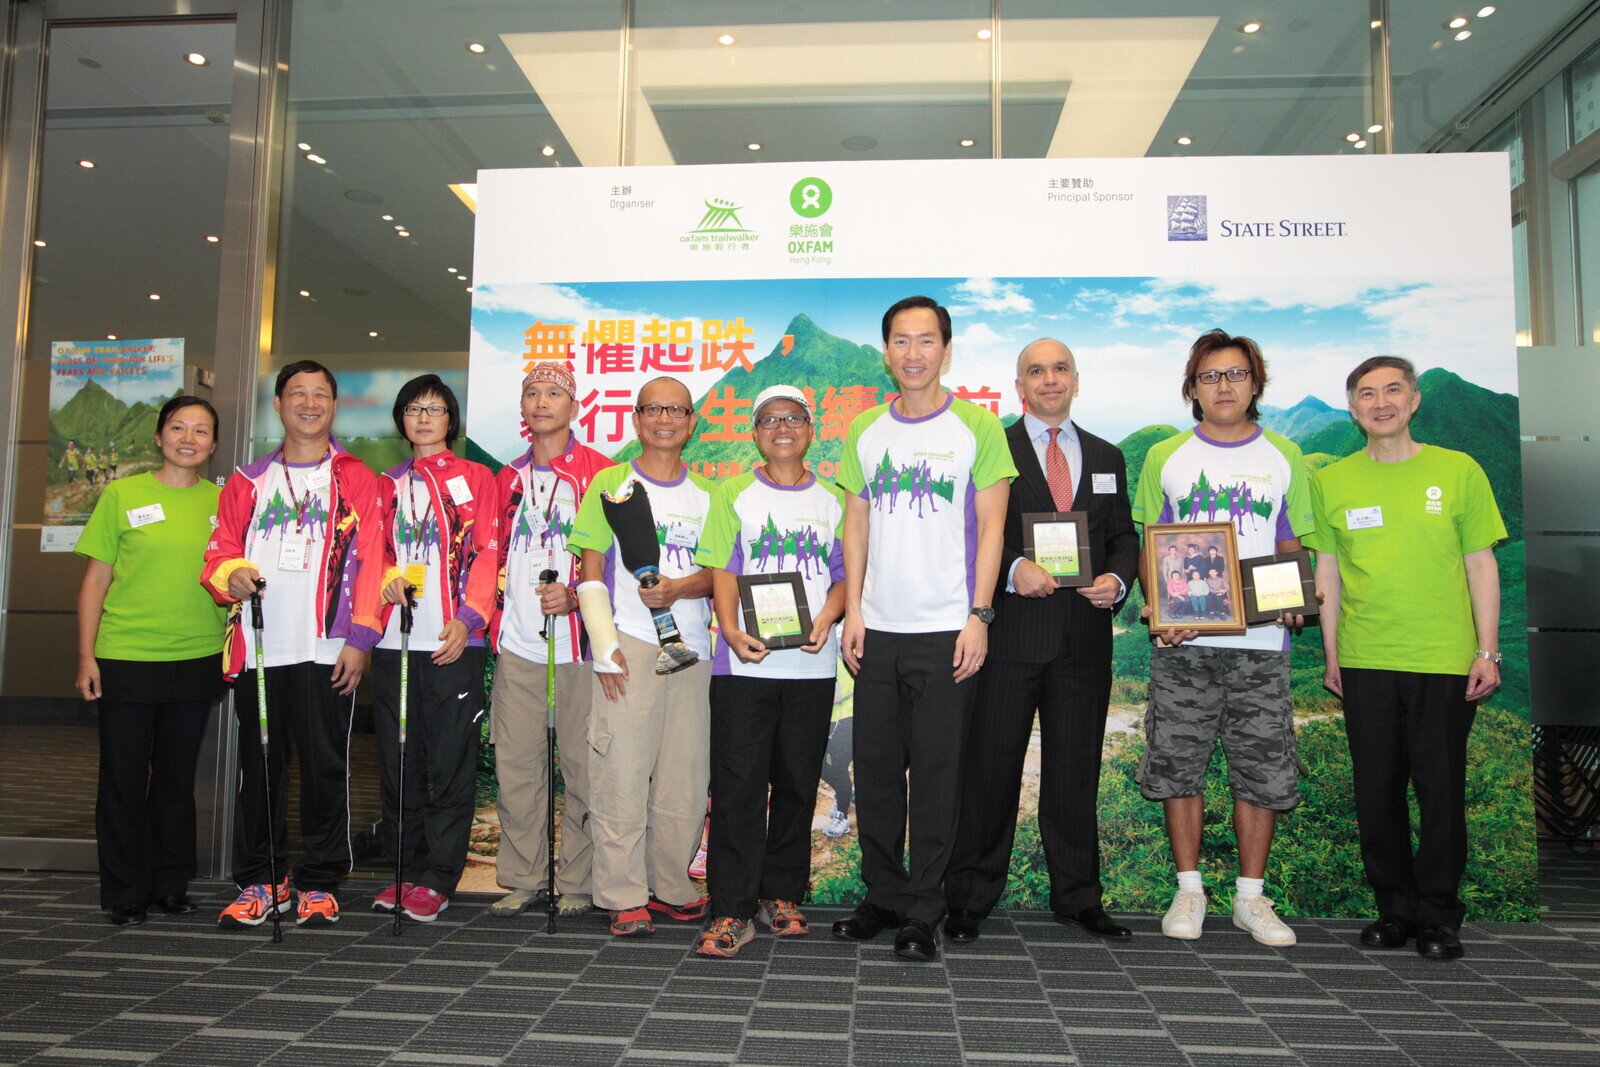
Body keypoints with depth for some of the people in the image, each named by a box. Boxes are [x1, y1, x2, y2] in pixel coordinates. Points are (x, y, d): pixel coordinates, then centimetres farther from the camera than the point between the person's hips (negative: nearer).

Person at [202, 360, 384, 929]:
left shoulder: (357, 480, 6)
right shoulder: (248, 480, 16)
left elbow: (371, 562, 0)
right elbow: (220, 548, 13)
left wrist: (360, 637, -9)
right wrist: (230, 574, -11)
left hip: (327, 649, -3)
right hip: (258, 647, 3)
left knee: (326, 766, 1)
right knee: (259, 765, 8)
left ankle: (318, 883, 12)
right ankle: (257, 881, 19)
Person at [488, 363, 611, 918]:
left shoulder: (598, 472, 1)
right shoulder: (509, 478, 17)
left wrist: (576, 596, -17)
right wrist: (494, 611, 10)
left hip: (577, 639, -4)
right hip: (517, 643, 5)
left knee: (581, 765, 0)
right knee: (515, 763, 6)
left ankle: (577, 883, 11)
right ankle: (524, 880, 18)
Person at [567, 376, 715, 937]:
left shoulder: (707, 493, 16)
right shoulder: (610, 483, 7)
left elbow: (719, 574, 11)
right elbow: (590, 571, 1)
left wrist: (680, 588, -11)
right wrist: (604, 644, -10)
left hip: (691, 647, 3)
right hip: (629, 646, -3)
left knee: (686, 775, 4)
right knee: (622, 770, -5)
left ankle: (670, 887, 18)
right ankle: (624, 896, 5)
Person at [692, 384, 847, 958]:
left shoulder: (833, 500, 12)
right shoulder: (733, 495, 7)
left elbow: (845, 575, 10)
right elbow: (721, 571, 0)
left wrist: (825, 619, -10)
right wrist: (733, 631, -16)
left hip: (811, 665, 2)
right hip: (744, 662, -2)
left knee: (797, 784, 9)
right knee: (738, 785, -5)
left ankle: (782, 895, 23)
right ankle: (732, 910, 1)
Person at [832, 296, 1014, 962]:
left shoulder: (977, 427, 0)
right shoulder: (864, 431, 11)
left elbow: (990, 528, -2)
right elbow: (856, 527, 12)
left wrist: (978, 616, -9)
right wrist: (852, 610, 3)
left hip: (946, 631, -4)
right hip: (877, 630, 4)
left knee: (936, 772, 2)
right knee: (875, 769, 10)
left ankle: (922, 911, 14)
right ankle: (883, 897, 25)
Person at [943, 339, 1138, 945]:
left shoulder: (1107, 458, 16)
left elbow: (1123, 537, 15)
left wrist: (1117, 580, -5)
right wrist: (1012, 569, -20)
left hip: (1084, 637, 4)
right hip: (1010, 633, -3)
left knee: (1076, 771, 12)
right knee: (991, 769, 2)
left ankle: (1078, 898, 25)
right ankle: (970, 899, 14)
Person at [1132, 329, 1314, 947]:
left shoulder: (1283, 458, 11)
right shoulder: (1165, 457, 8)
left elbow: (1291, 548, 13)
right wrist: (1157, 608, -8)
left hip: (1260, 640, 1)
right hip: (1182, 641, 0)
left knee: (1262, 768, 3)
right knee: (1178, 764, 3)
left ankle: (1250, 896, 18)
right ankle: (1189, 890, 16)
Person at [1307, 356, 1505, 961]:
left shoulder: (1458, 471, 3)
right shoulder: (1332, 481, 6)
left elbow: (1481, 565, 4)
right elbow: (1328, 570, 9)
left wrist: (1488, 652, -1)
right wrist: (1330, 654, 7)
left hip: (1445, 660, -1)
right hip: (1364, 661, 2)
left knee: (1441, 788, 3)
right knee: (1377, 790, 7)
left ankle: (1439, 915, 18)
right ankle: (1396, 908, 21)